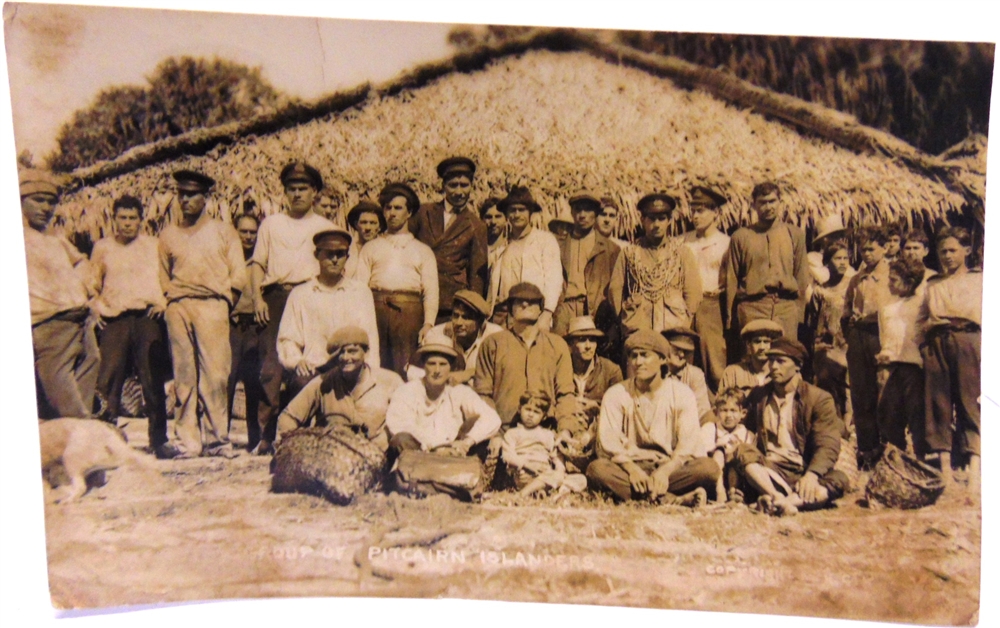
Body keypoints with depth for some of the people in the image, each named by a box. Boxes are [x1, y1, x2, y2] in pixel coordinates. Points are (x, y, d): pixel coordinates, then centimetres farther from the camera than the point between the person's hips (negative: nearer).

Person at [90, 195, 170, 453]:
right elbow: (93, 283, 23)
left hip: (148, 317, -1)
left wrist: (163, 302, -1)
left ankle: (158, 440, 5)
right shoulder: (102, 247, 16)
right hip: (114, 319, 2)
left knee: (153, 381, -2)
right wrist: (95, 307, 7)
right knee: (109, 379, -5)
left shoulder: (154, 245, 12)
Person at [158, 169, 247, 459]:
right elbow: (162, 276, 22)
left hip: (212, 307, -2)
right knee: (184, 375, -1)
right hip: (178, 308, 2)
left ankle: (215, 438, -5)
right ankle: (187, 439, 1)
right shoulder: (168, 234, 20)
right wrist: (172, 297, 7)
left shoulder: (223, 231, 15)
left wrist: (222, 297, 0)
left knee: (215, 373, -9)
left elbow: (238, 275, 9)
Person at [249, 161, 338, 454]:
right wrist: (257, 297, -1)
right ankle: (267, 432, -3)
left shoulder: (326, 227, 18)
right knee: (272, 363, -7)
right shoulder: (271, 223, 21)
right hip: (276, 298, 1)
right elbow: (258, 263, 14)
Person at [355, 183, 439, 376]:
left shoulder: (423, 250, 20)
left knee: (405, 371, -7)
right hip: (376, 308, 1)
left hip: (408, 311, -1)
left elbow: (431, 291, 10)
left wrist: (428, 324, -5)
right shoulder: (371, 247, 23)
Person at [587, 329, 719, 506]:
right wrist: (631, 468, -26)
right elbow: (608, 441, -8)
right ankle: (676, 500, -35)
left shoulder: (682, 394, 3)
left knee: (709, 467, -27)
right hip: (630, 467, 1)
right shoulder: (616, 395, 3)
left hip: (671, 468, 0)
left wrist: (665, 471, -26)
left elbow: (689, 443, -8)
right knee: (596, 469, -32)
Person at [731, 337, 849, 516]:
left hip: (803, 473, -1)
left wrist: (811, 475, -28)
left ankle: (778, 502, -48)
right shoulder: (758, 396, 12)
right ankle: (780, 499, -44)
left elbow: (828, 446, -9)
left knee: (839, 480, -30)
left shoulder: (819, 399, 1)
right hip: (768, 470, 1)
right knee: (742, 451, -27)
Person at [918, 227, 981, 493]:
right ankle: (945, 470, 1)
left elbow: (979, 316, 1)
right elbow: (922, 321, 18)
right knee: (939, 404, -1)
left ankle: (974, 473, -13)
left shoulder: (980, 279, 12)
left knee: (971, 404, -10)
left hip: (968, 344, -3)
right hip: (936, 347, 3)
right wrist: (932, 324, -2)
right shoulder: (933, 284, 20)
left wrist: (945, 318, -5)